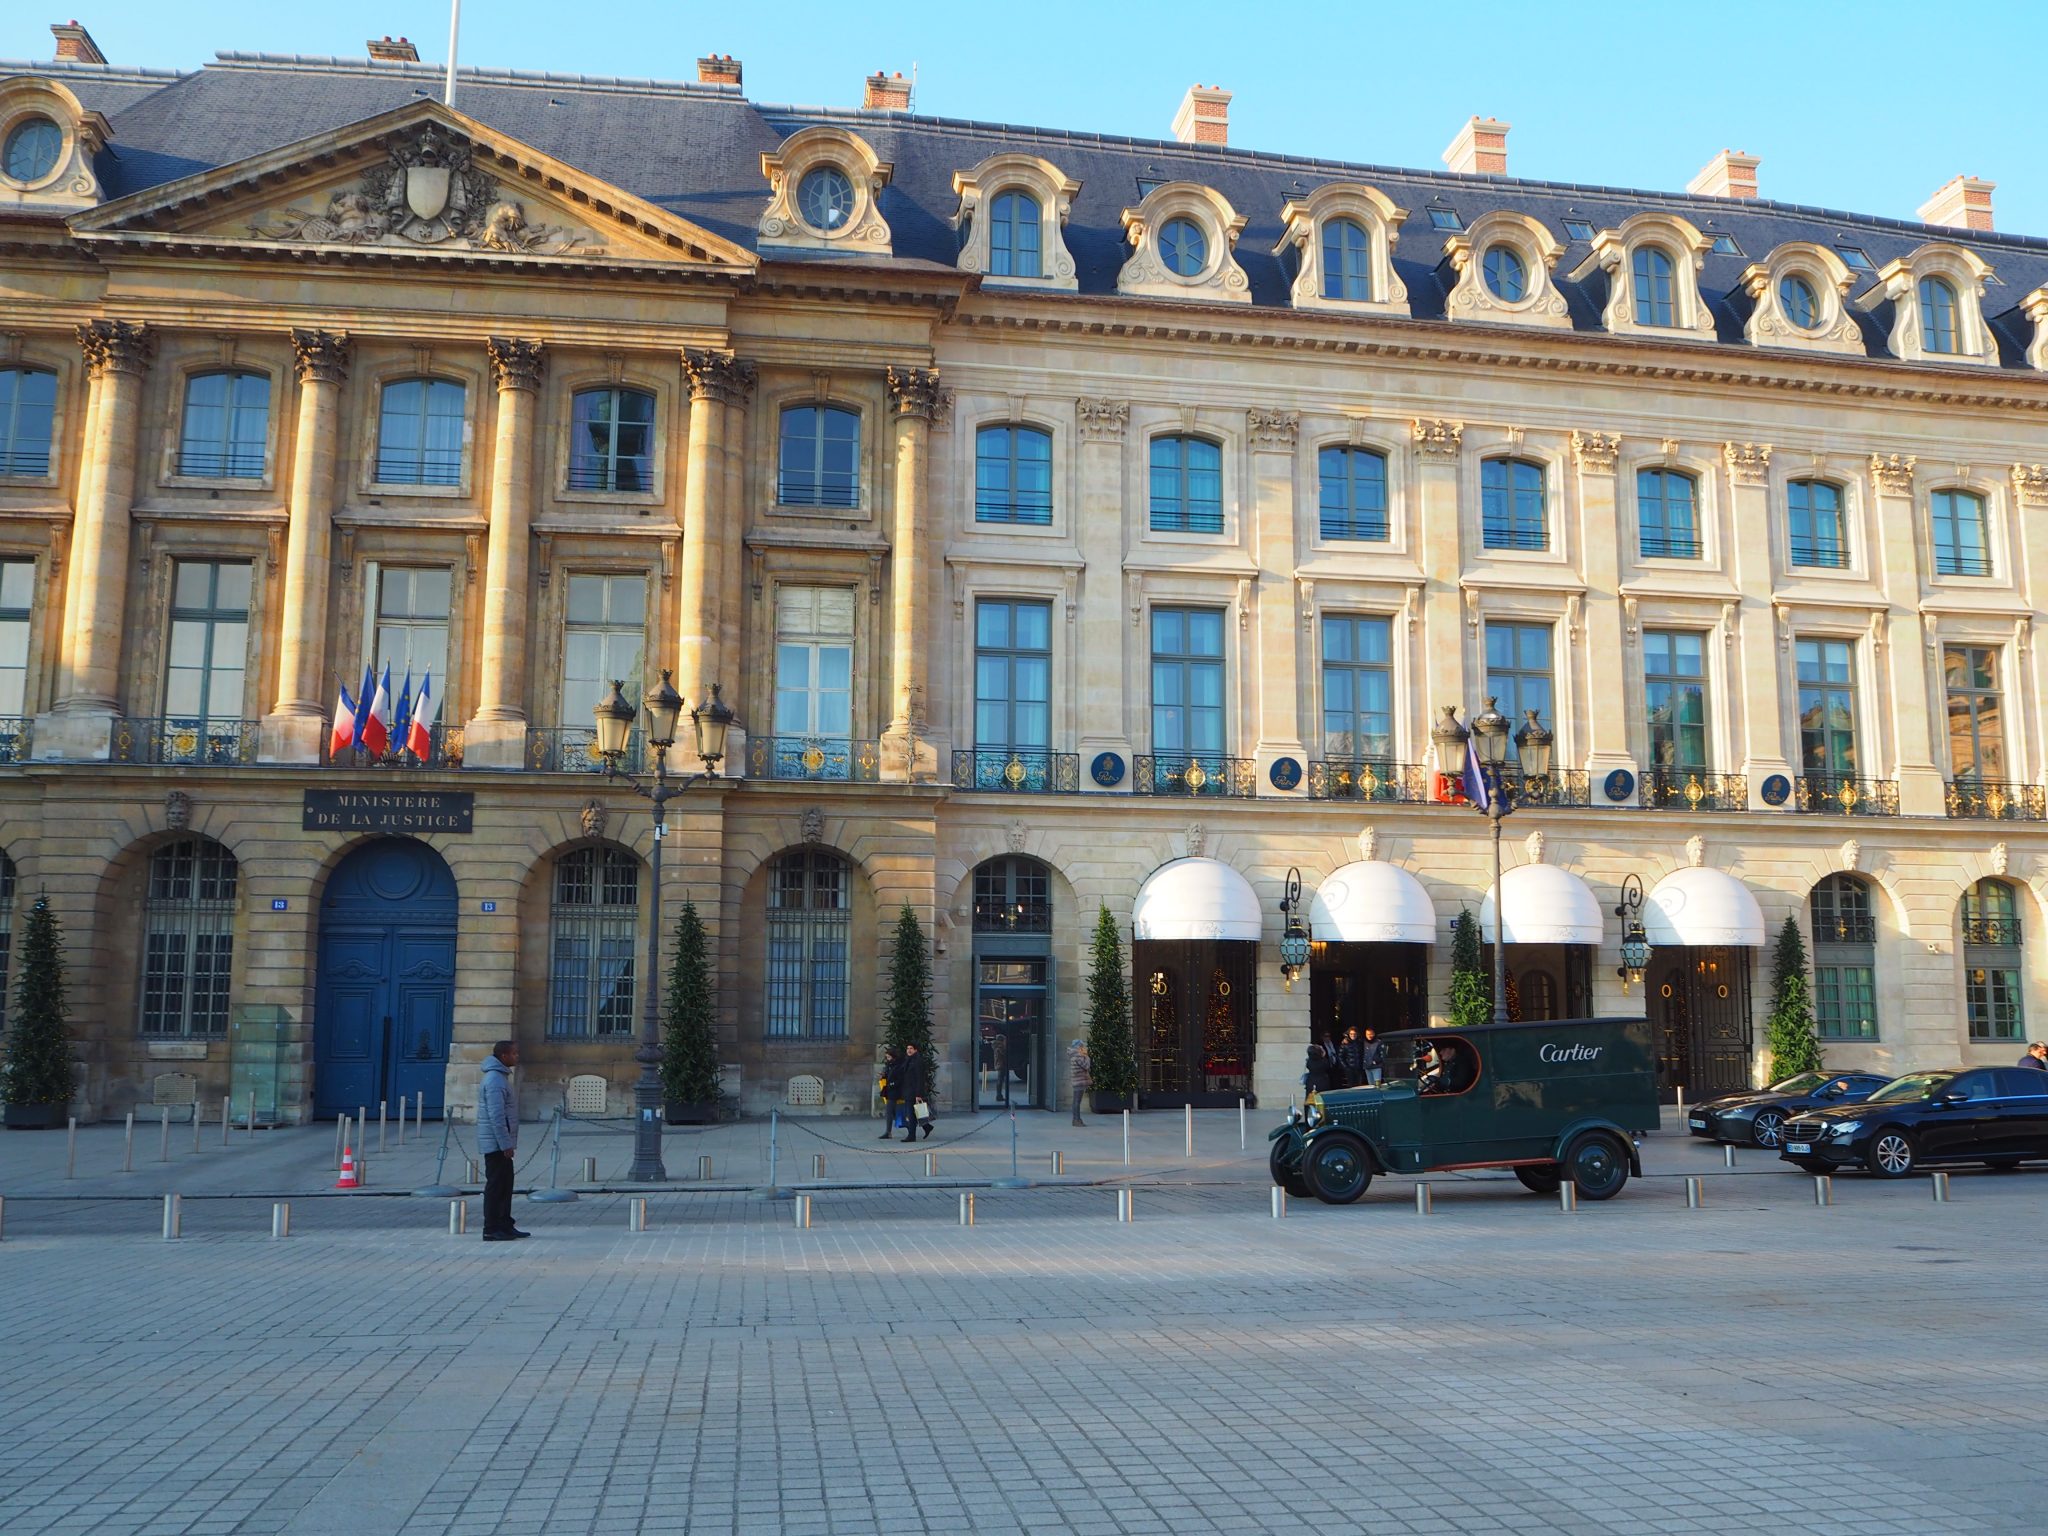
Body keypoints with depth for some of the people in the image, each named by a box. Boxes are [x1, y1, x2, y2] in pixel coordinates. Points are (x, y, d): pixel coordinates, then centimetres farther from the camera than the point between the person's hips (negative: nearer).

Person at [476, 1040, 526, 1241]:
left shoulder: (500, 1077, 15)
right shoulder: (495, 1081, -18)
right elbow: (496, 1116, -23)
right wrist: (505, 1144, -22)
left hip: (501, 1144, 10)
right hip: (496, 1143, -10)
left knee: (505, 1185, 13)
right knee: (496, 1185, -5)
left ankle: (505, 1226, 19)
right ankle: (491, 1230, -1)